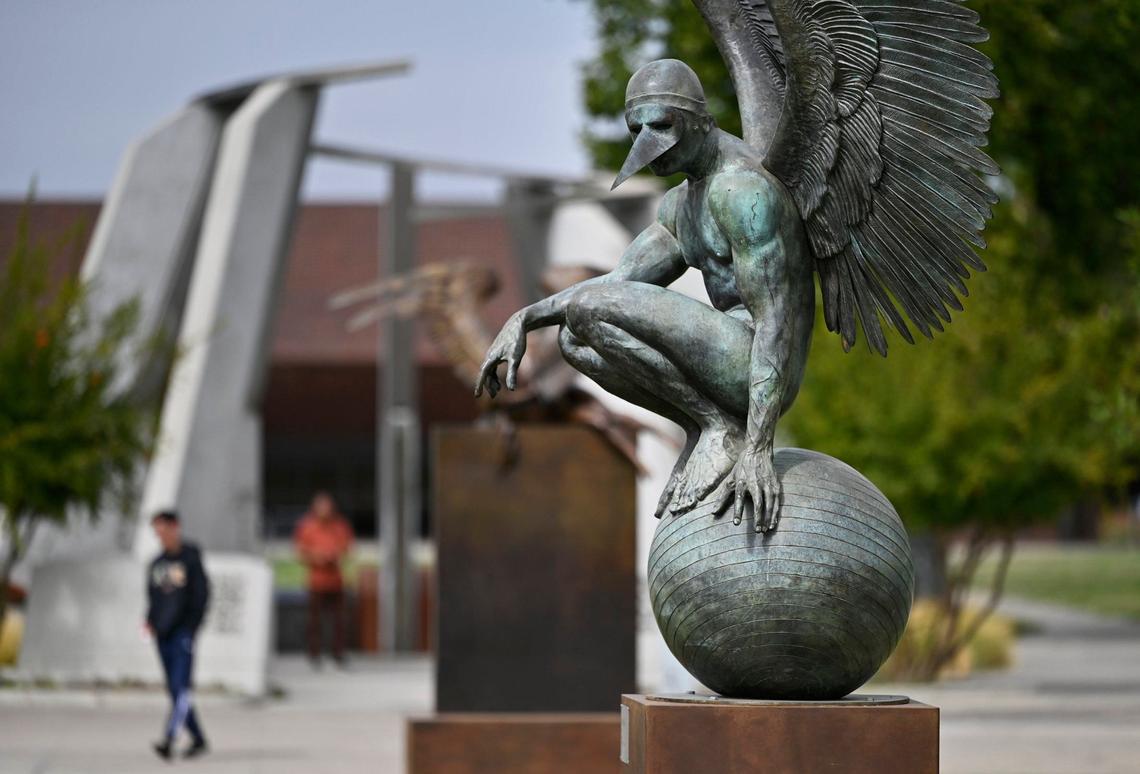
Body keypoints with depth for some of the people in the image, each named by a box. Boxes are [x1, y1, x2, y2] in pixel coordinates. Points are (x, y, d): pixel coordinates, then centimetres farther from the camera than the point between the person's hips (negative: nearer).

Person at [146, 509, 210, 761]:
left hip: (183, 631, -7)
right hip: (163, 634, 7)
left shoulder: (191, 558, -3)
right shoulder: (157, 563, 14)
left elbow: (201, 595, -5)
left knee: (181, 687, -15)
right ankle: (198, 739, 18)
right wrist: (151, 621, 5)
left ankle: (169, 739, -27)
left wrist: (191, 627, -12)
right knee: (175, 690, 8)